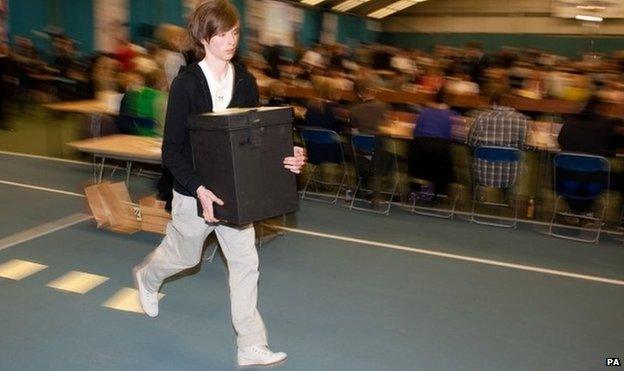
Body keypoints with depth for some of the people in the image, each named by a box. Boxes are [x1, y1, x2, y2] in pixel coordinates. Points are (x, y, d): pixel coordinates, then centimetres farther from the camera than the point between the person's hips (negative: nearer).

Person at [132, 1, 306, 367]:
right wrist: (199, 189, -28)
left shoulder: (245, 82, -2)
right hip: (195, 190, -4)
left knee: (246, 262, 3)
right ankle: (147, 278, 54)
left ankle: (251, 345, 14)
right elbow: (172, 149, -15)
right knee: (183, 254, 18)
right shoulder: (186, 83, -15)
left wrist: (286, 159, -15)